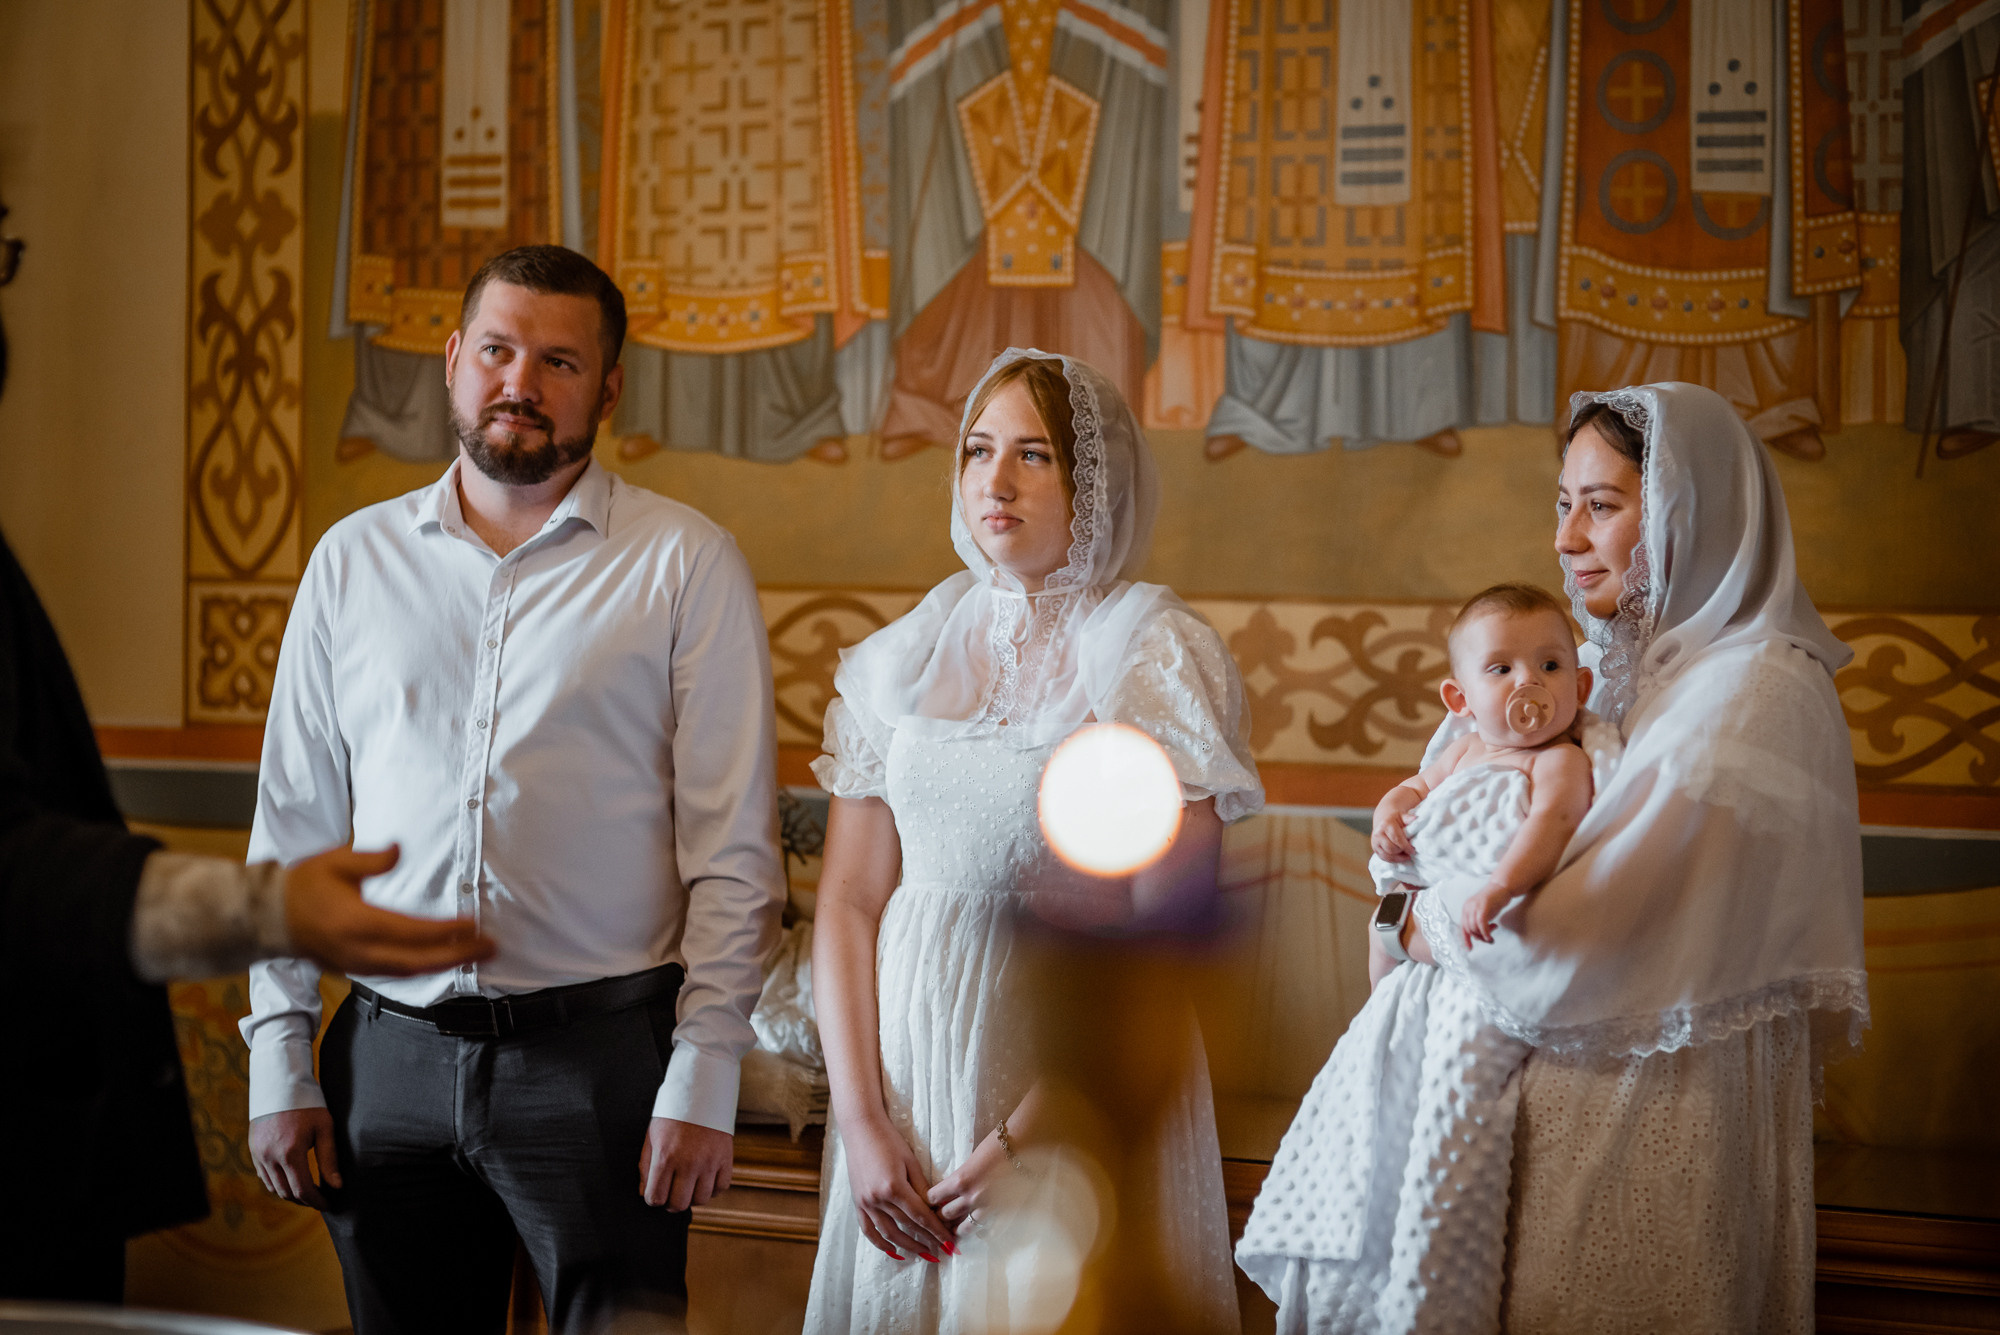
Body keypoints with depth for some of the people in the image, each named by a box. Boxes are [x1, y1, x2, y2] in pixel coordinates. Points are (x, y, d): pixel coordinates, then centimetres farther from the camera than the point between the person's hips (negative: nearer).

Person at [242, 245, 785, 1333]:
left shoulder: (686, 565, 0)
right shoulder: (354, 558, 10)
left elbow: (733, 849, -3)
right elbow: (293, 828, 12)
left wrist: (703, 1079, -10)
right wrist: (280, 1062, 6)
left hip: (600, 1052, -3)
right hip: (389, 1057, 3)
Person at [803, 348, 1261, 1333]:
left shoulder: (1159, 654, -8)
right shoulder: (908, 652, 5)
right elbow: (849, 903, 4)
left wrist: (1025, 1141, -15)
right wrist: (861, 1123, -6)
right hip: (908, 1058, 4)